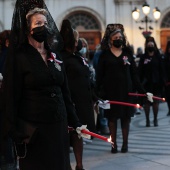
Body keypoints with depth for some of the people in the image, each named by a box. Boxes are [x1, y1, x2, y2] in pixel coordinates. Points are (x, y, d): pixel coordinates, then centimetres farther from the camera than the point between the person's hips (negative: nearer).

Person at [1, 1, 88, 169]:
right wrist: (16, 133, -13)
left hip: (58, 125, 5)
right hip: (33, 128, -5)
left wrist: (75, 122, 11)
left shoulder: (54, 56, 11)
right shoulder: (19, 58, -6)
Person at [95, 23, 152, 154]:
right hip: (111, 91, -1)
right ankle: (114, 144, 12)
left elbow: (134, 74, 6)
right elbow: (99, 75, -1)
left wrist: (141, 90, 0)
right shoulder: (105, 55, 2)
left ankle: (125, 143, 16)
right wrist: (100, 92, -9)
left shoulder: (127, 53, 7)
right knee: (112, 117, 3)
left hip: (125, 90, 1)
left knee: (125, 117, 6)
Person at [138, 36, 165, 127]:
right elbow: (140, 71, -3)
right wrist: (140, 82, -11)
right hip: (146, 82, -1)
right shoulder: (143, 57, 1)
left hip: (156, 82, 1)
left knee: (156, 102, 6)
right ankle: (147, 120, 11)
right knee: (146, 102, 3)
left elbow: (161, 70, 2)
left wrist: (162, 82, -5)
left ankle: (155, 119, 15)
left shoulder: (158, 57, 4)